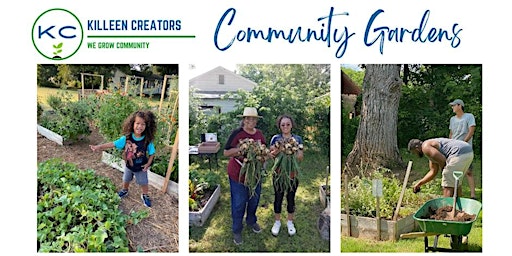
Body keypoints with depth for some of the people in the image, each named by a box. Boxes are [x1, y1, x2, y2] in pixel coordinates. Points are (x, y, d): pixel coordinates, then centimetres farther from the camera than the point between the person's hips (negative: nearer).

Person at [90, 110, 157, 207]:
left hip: (141, 167, -2)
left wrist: (148, 164, -18)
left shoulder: (147, 140, -26)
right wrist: (99, 147, -29)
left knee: (143, 183, 18)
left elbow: (152, 153, -13)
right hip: (129, 165, 2)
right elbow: (113, 144, -22)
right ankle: (124, 190, 58)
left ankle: (145, 196, 46)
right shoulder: (126, 138, -23)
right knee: (126, 180, 28)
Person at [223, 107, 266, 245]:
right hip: (238, 173, -5)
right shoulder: (236, 133, -14)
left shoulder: (259, 134, 2)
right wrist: (240, 149, -27)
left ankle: (251, 220, 45)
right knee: (239, 202, 4)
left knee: (254, 199, 19)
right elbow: (226, 152, -13)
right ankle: (237, 230, 21)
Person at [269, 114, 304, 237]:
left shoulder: (297, 139, 0)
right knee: (278, 197, 9)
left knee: (291, 198, 11)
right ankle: (277, 222, 27)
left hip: (293, 173, 1)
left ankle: (290, 222, 29)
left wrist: (293, 152, -21)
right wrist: (276, 151, -26)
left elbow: (301, 157, -1)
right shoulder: (275, 138, -3)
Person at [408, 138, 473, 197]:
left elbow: (442, 160, -13)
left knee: (447, 185, -3)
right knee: (455, 183, 23)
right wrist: (419, 183, 30)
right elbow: (433, 172, 30)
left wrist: (443, 169, 8)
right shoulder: (431, 148, 28)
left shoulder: (425, 147, -2)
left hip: (459, 154, -11)